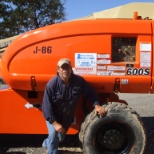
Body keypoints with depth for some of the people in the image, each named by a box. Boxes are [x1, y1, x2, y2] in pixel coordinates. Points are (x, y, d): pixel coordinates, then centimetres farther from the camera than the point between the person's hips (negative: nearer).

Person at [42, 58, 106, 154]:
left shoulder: (79, 81, -19)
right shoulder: (52, 84, -26)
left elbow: (90, 93, -6)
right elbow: (47, 106, -24)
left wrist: (97, 105, -23)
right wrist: (55, 123, -28)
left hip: (67, 117, 4)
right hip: (53, 116, -4)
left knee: (61, 137, 21)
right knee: (53, 135, -21)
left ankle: (47, 143, 53)